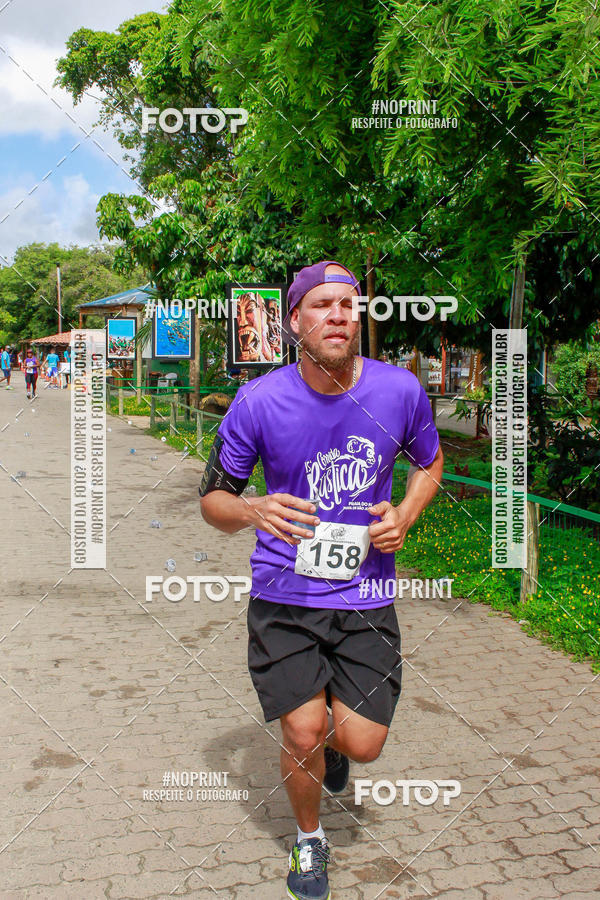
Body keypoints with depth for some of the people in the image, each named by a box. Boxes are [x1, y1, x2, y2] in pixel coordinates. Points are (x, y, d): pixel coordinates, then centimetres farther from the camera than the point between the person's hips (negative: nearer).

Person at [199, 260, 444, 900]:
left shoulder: (400, 390, -6)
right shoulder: (258, 401, -12)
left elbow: (430, 462, 14)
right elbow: (212, 498, -3)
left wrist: (405, 515, -6)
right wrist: (254, 511, -26)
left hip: (365, 596, 2)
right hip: (284, 596, -1)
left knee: (361, 746, 1)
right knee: (302, 737, -1)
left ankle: (332, 727, 41)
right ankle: (309, 839, 32)